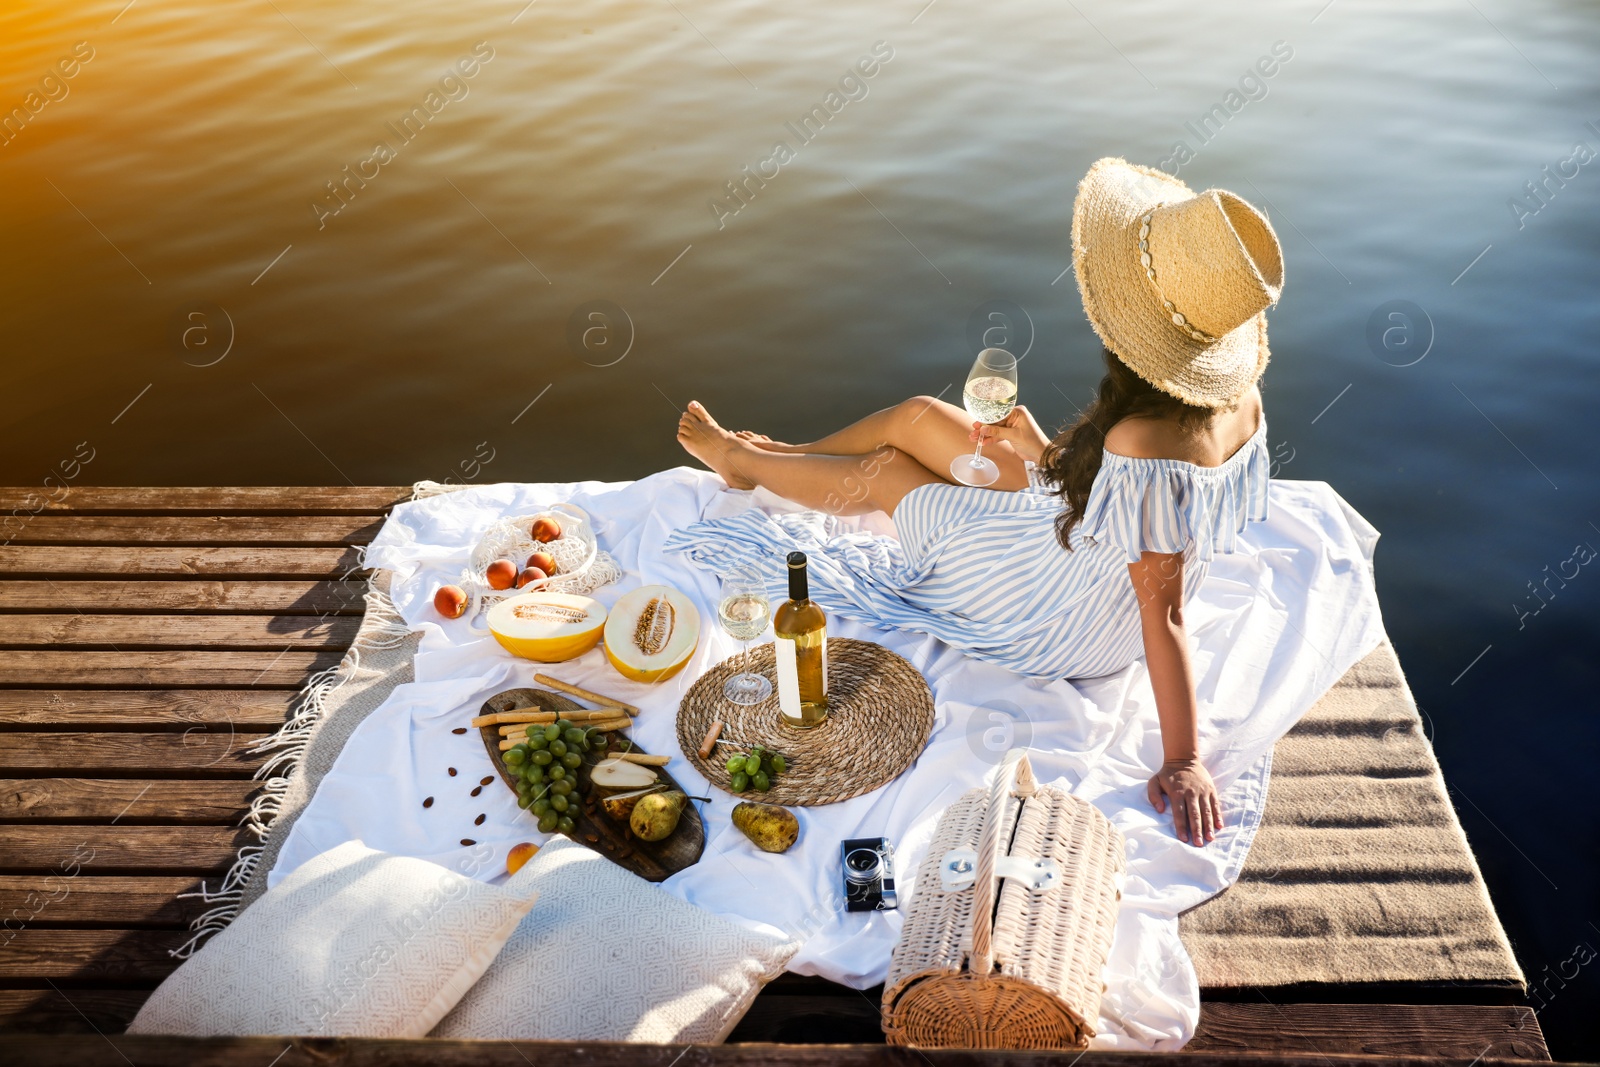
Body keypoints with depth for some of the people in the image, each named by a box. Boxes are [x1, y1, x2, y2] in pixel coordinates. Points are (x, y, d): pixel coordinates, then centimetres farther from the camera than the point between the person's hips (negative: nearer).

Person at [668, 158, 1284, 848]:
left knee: (886, 470, 10)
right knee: (917, 415, 13)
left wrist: (1182, 763, -28)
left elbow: (1164, 615, -35)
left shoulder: (1145, 447, -40)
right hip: (1073, 541, 8)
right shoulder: (1238, 394, -13)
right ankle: (774, 455, 43)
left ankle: (743, 461, 43)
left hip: (1052, 630, -7)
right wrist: (1040, 450, 4)